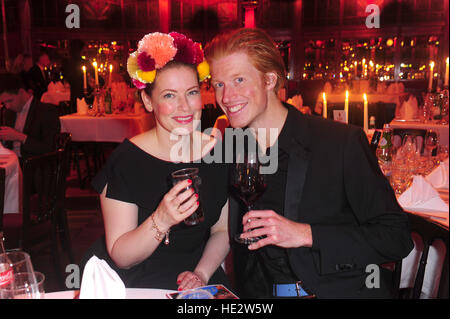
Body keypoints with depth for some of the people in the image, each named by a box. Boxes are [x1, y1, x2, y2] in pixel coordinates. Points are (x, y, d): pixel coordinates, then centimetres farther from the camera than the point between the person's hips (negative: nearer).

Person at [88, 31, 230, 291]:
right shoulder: (127, 160, -11)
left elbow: (222, 230, 7)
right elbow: (119, 256, -11)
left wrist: (201, 273, -8)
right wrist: (161, 221, -26)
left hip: (193, 281, 3)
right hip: (134, 284, -2)